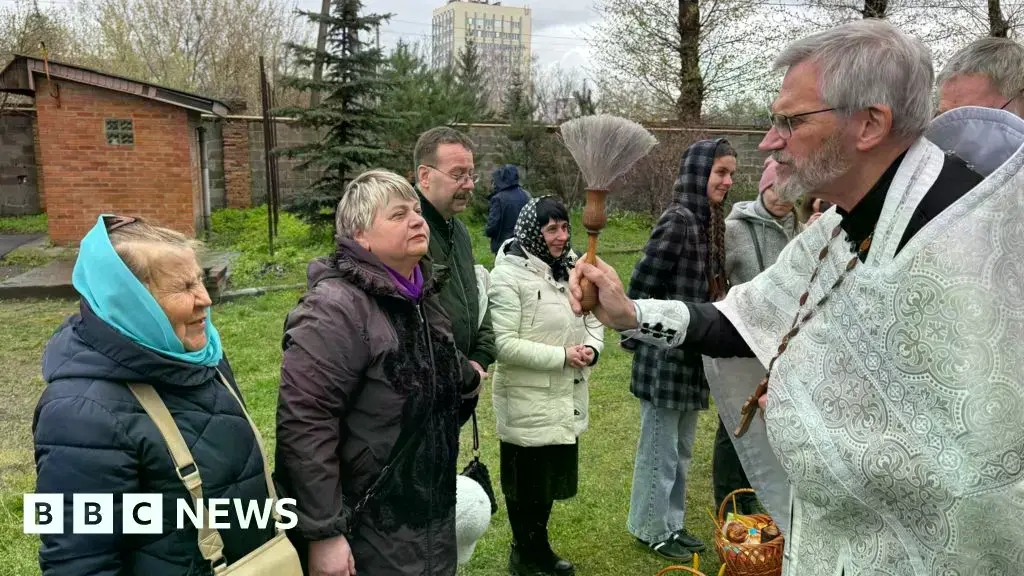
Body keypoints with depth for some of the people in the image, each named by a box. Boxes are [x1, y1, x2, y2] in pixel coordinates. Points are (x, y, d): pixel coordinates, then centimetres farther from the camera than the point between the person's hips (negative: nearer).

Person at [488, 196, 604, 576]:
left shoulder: (573, 267, 6)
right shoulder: (509, 275, -17)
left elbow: (593, 320, 11)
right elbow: (505, 344, -22)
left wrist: (590, 349, -10)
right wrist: (562, 355, -22)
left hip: (566, 398, 7)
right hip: (528, 402, -7)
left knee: (552, 477, 20)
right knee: (526, 481, 9)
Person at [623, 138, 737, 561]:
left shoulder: (709, 221, 8)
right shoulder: (678, 220, -19)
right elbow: (641, 285, -18)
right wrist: (636, 339, -11)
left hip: (692, 354, 9)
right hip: (666, 355, -9)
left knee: (681, 448, 19)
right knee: (660, 446, 7)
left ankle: (672, 522, 34)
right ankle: (652, 528, 23)